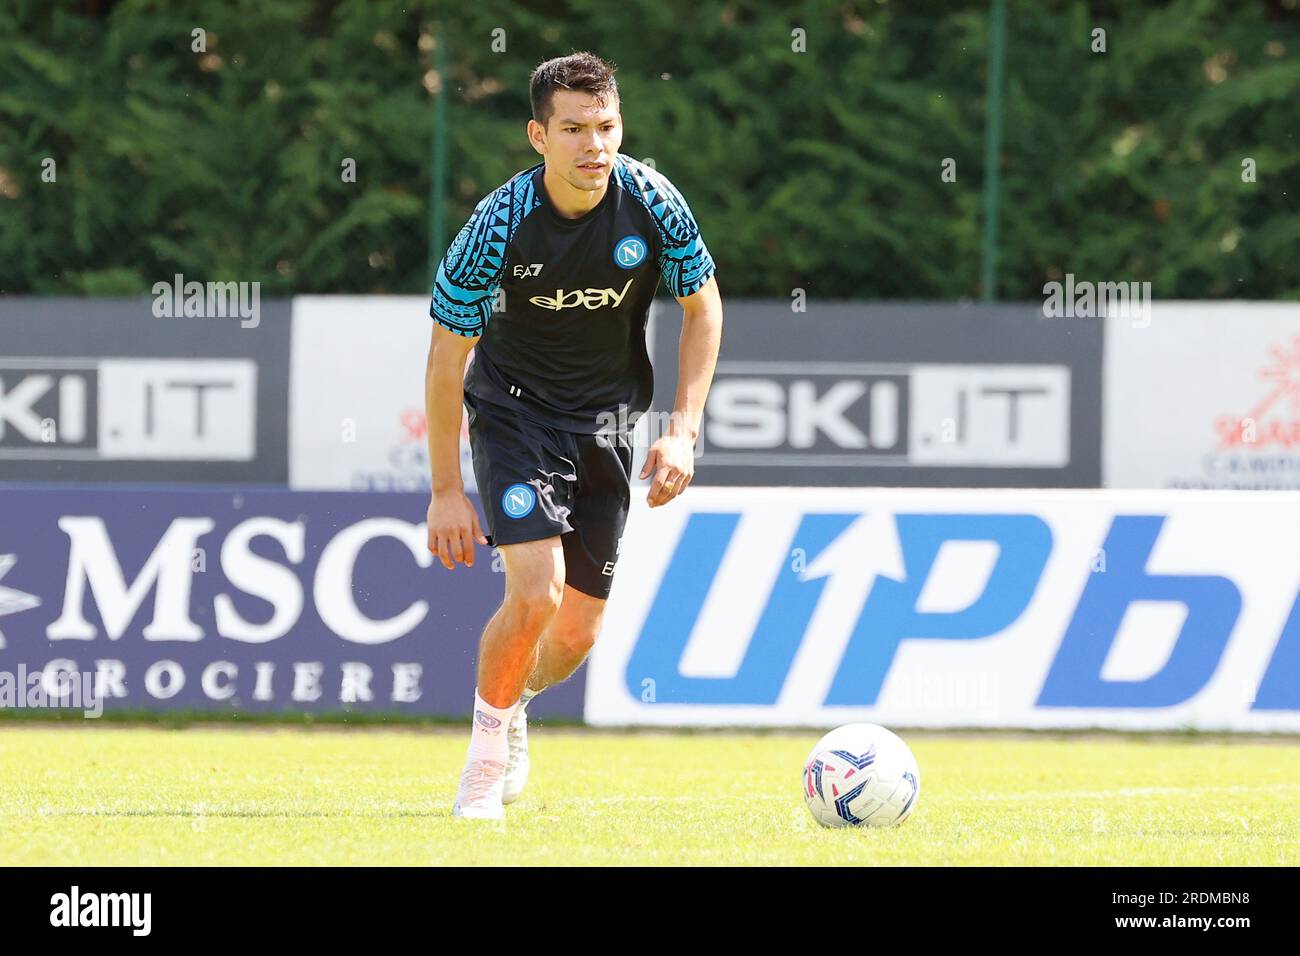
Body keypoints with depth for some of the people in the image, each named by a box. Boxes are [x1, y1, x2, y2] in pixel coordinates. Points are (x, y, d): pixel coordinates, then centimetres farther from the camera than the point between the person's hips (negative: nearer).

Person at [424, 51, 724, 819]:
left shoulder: (652, 202, -16)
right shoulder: (500, 224, -23)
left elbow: (703, 306, 1)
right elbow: (448, 356, -14)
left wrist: (683, 430, -7)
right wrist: (446, 489, -13)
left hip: (608, 422, 3)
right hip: (514, 407, -3)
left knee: (578, 632, 3)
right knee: (536, 592, -22)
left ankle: (514, 703, 38)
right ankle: (487, 752, 2)